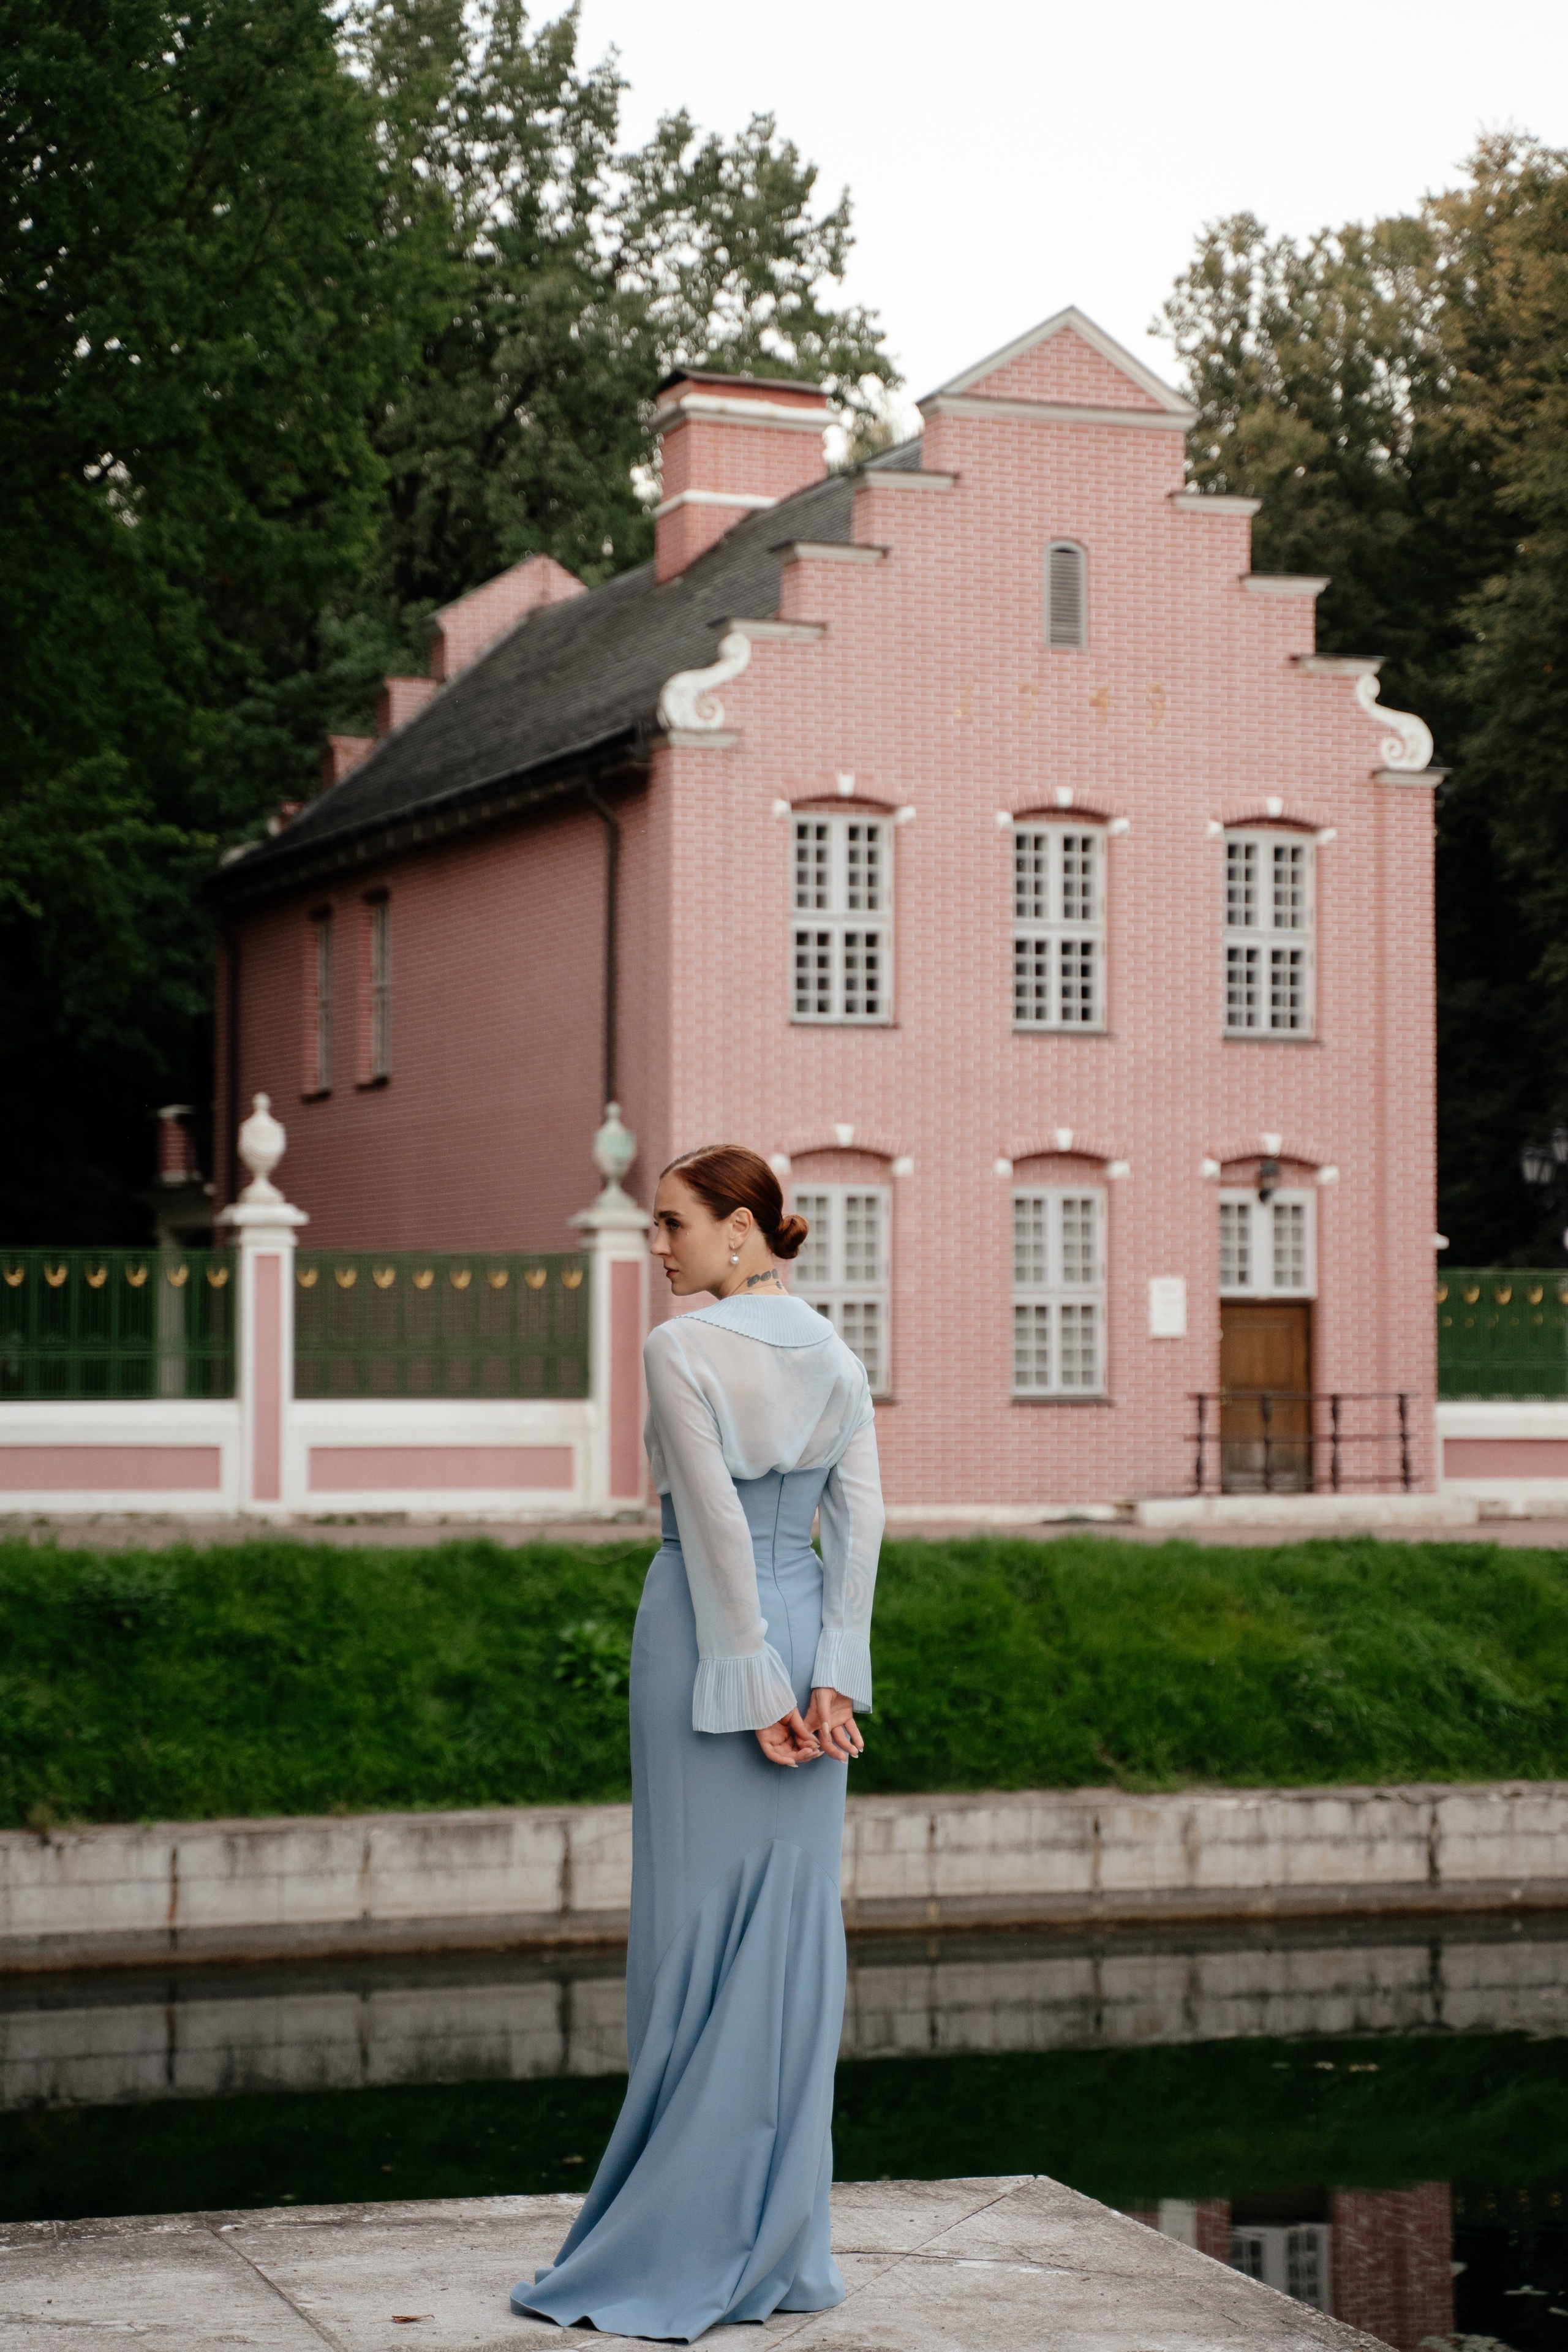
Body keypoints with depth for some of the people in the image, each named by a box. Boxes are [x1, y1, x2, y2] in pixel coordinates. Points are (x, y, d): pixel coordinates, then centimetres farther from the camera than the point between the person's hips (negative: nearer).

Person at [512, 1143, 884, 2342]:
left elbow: (713, 1523, -16)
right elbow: (860, 1520, 2)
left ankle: (680, 2252, 3)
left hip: (711, 1642, -6)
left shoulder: (682, 1349, -11)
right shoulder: (836, 1354, 9)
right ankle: (782, 2247, 12)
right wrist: (832, 1679, -3)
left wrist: (751, 1689, -14)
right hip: (807, 1628, 6)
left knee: (699, 1931, -2)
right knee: (797, 1928, 8)